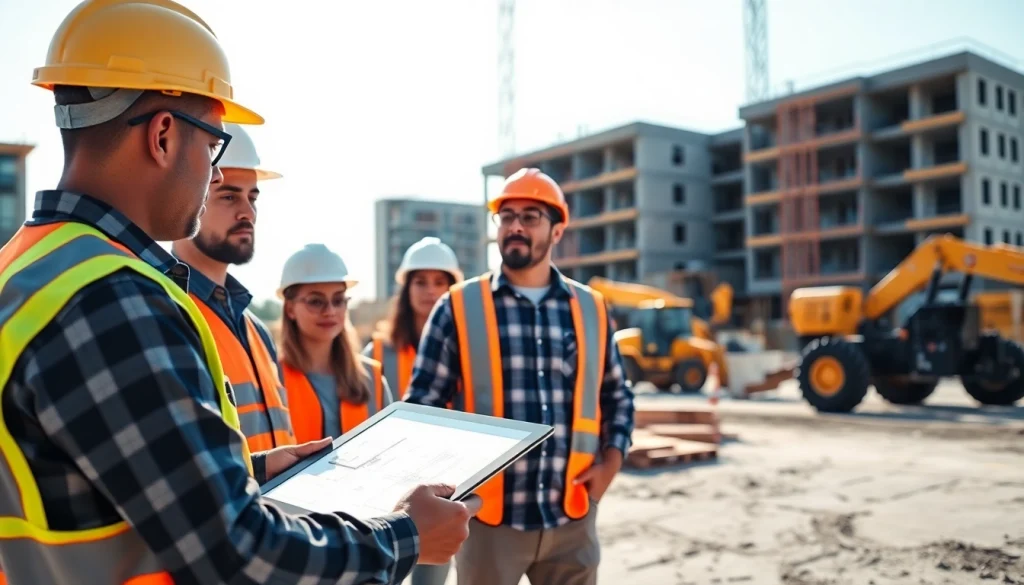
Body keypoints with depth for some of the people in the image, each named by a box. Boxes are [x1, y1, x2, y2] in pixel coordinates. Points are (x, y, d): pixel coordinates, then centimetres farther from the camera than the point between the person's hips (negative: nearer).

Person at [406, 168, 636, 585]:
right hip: (489, 518, -2)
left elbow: (616, 396, 17)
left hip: (572, 518, 3)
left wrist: (612, 459, 4)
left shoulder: (590, 309, 6)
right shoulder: (459, 307, -3)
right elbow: (422, 404, 0)